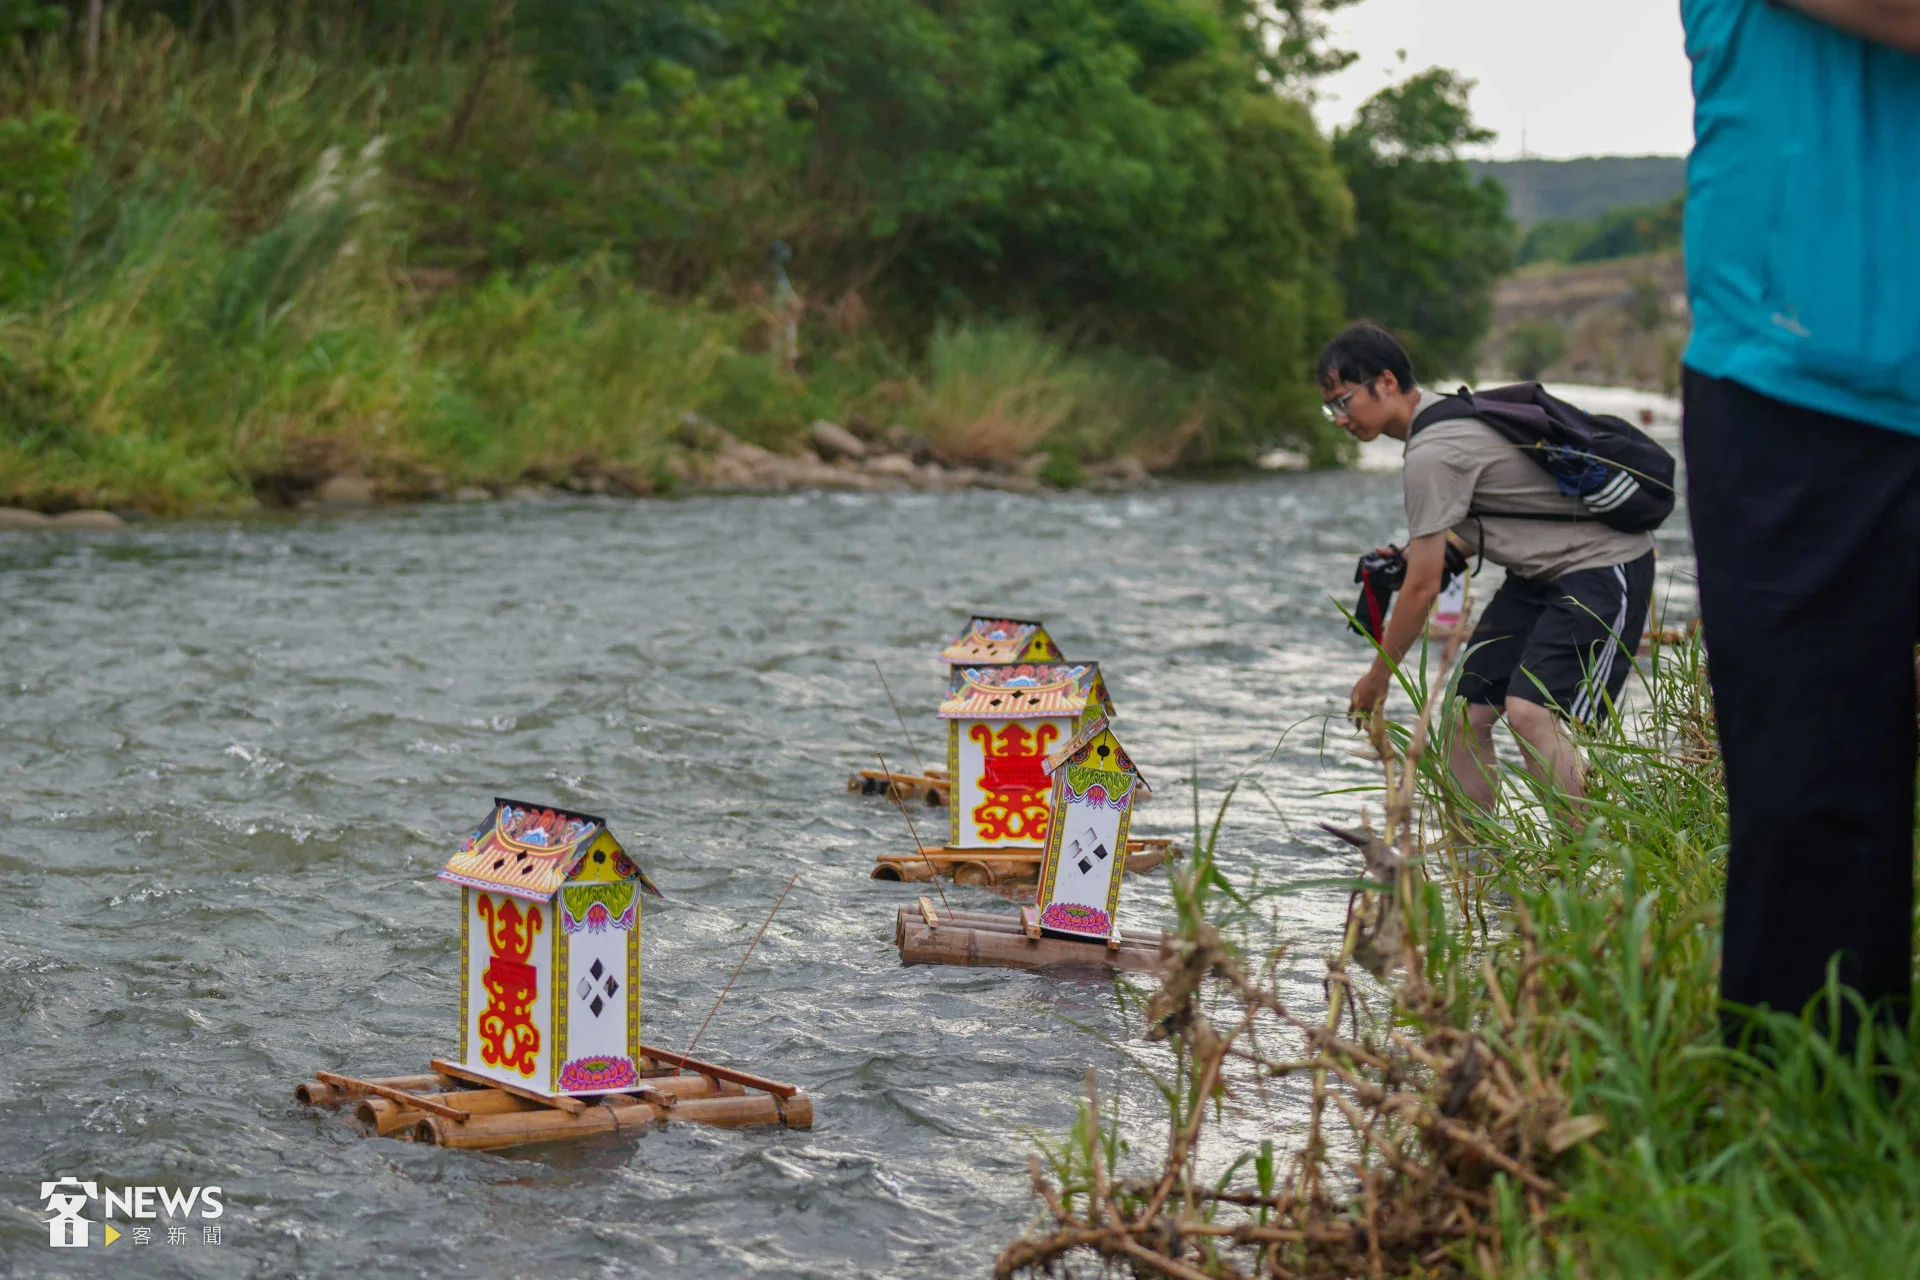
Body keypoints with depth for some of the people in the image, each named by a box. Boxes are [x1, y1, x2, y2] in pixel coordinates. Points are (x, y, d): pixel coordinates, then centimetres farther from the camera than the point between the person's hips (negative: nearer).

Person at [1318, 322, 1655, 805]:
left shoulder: (1431, 455, -23)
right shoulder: (1441, 412, 7)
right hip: (1539, 572, 10)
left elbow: (1423, 587, -19)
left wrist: (1377, 678, -8)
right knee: (1468, 712, 4)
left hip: (1602, 566, -10)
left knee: (1530, 712, -27)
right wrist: (1405, 557, 8)